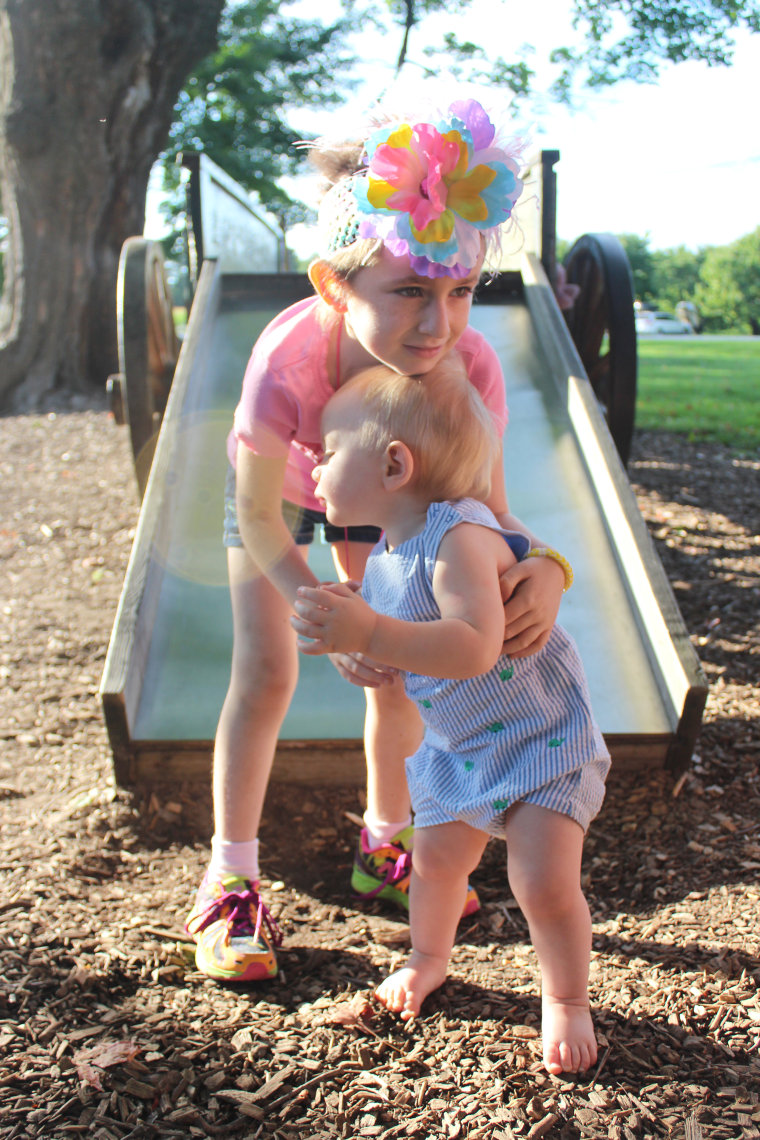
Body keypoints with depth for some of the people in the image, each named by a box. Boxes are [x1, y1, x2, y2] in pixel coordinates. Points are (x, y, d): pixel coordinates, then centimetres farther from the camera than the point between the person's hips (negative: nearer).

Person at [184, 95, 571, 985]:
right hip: (278, 485, -2)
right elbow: (259, 518, -30)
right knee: (265, 675, -7)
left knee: (400, 668, 4)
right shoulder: (287, 361, -45)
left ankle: (384, 849, 29)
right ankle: (229, 879, 12)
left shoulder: (470, 366, -39)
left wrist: (538, 568, -53)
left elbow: (484, 510, -29)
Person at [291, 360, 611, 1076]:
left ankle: (566, 999, 18)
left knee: (544, 881, -11)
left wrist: (370, 633, -53)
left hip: (540, 735, -8)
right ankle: (428, 958, 45)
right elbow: (396, 654, 12)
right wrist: (350, 641, -8)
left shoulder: (460, 538, -31)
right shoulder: (385, 553, -2)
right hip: (456, 743, 8)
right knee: (437, 857, 15)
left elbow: (475, 647, -46)